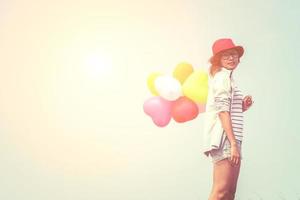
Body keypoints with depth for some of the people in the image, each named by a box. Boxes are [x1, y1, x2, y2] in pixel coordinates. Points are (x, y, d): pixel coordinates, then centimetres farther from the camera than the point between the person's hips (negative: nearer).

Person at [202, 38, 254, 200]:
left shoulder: (227, 77, 24)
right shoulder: (222, 76, -4)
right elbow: (222, 111, -15)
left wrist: (243, 106, 4)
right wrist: (233, 143, -20)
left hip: (230, 139, 10)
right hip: (224, 139, -10)